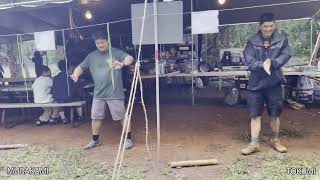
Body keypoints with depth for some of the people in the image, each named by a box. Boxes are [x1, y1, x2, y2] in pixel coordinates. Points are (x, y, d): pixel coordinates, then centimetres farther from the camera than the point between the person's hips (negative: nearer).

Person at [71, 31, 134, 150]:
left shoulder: (116, 53, -5)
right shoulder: (91, 56, 9)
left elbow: (129, 58, -20)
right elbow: (81, 67, 14)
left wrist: (122, 64, -42)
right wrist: (76, 74, -9)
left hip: (114, 92, -4)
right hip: (98, 93, 5)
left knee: (122, 116, 3)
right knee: (96, 117, 12)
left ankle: (129, 139, 18)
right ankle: (95, 140, 30)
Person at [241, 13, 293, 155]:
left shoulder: (282, 40, 4)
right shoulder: (252, 42, 0)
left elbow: (286, 55, -9)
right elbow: (249, 62, -9)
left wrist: (271, 63, -22)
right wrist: (263, 65, -25)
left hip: (274, 83, 1)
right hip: (255, 83, 0)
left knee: (275, 114, 11)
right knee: (255, 115, 2)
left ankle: (275, 141, 30)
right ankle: (254, 144, 11)